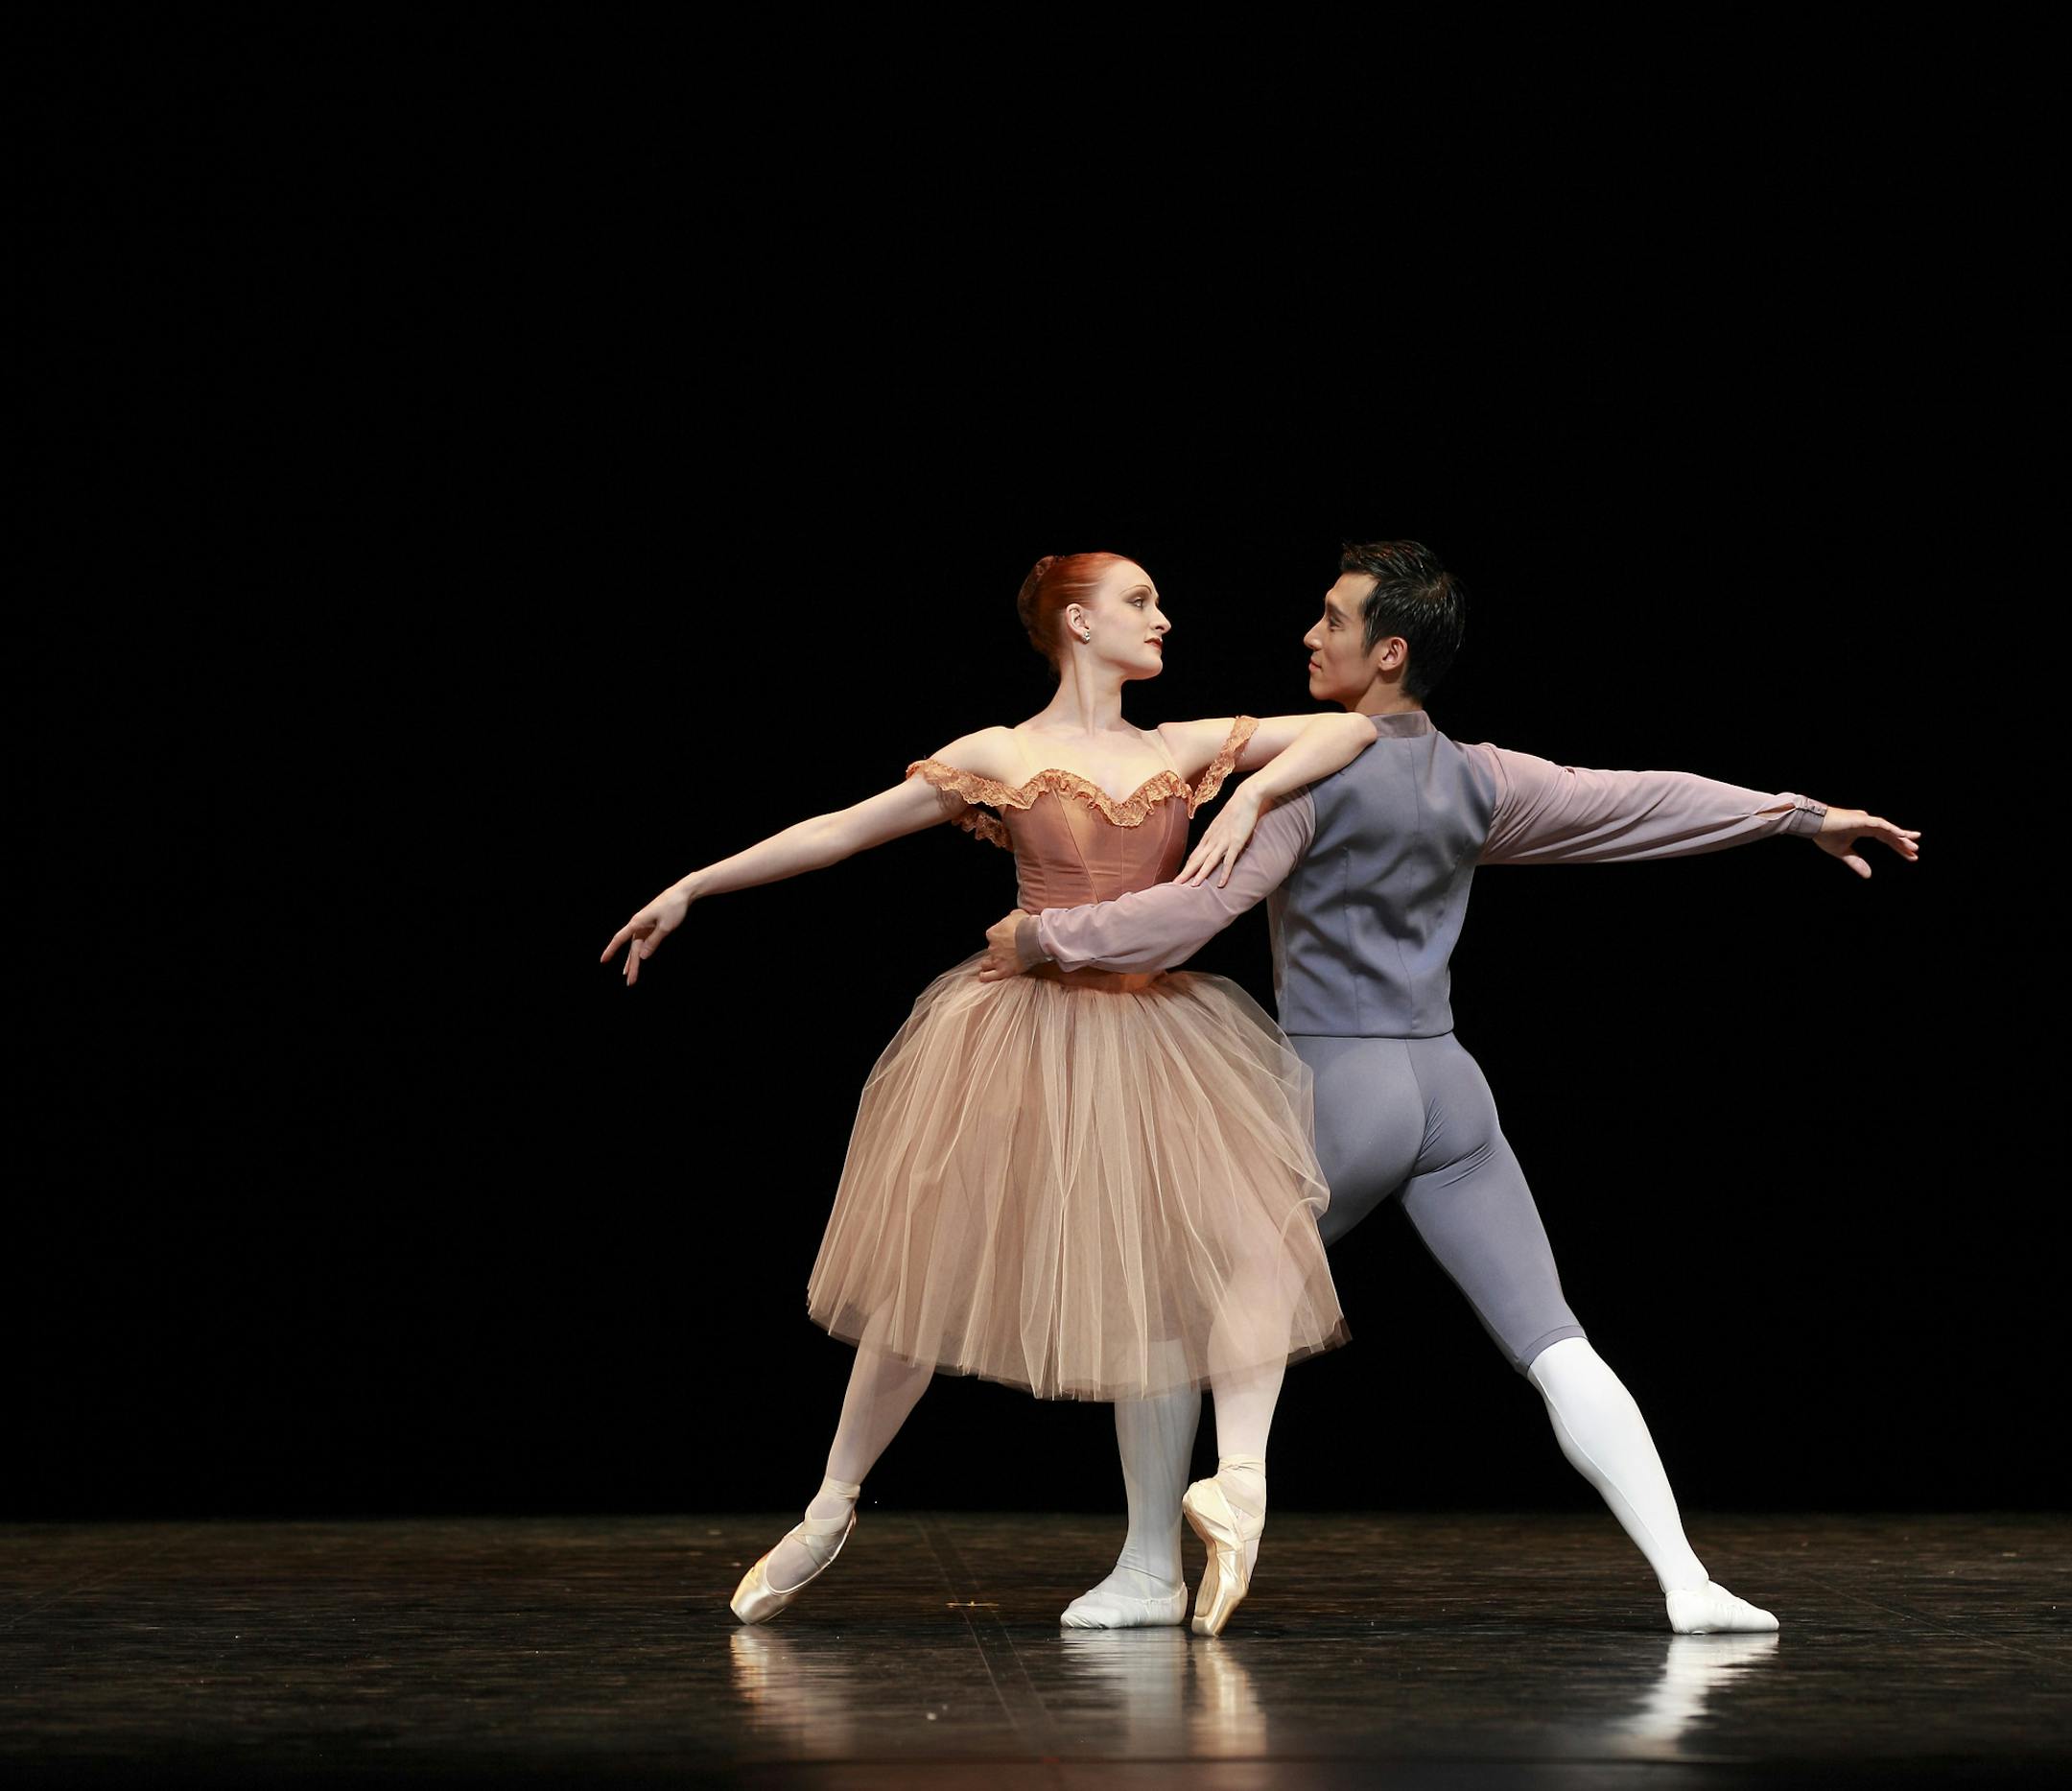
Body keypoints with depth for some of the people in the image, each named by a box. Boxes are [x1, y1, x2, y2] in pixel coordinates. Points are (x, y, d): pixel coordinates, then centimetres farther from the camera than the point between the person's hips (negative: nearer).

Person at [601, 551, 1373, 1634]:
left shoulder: (1188, 750, 9)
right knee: (934, 1274, 1)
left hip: (1155, 1040, 3)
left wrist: (1251, 800, -12)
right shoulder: (999, 760, 1)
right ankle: (830, 1513, 16)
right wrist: (691, 887, 3)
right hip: (1027, 1040, -3)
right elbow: (836, 832, 4)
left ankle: (1237, 1486, -18)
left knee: (1257, 1239, -17)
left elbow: (1351, 731, 5)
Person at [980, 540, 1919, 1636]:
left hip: (1339, 1094, -5)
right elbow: (1647, 800, 17)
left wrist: (1046, 937, -5)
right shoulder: (1477, 781, 8)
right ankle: (1686, 1581, -11)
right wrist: (1799, 814, 29)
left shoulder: (1308, 773, -9)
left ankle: (1148, 1570, 11)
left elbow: (1201, 905, -14)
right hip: (1450, 1091, 5)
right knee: (1553, 1344, 1)